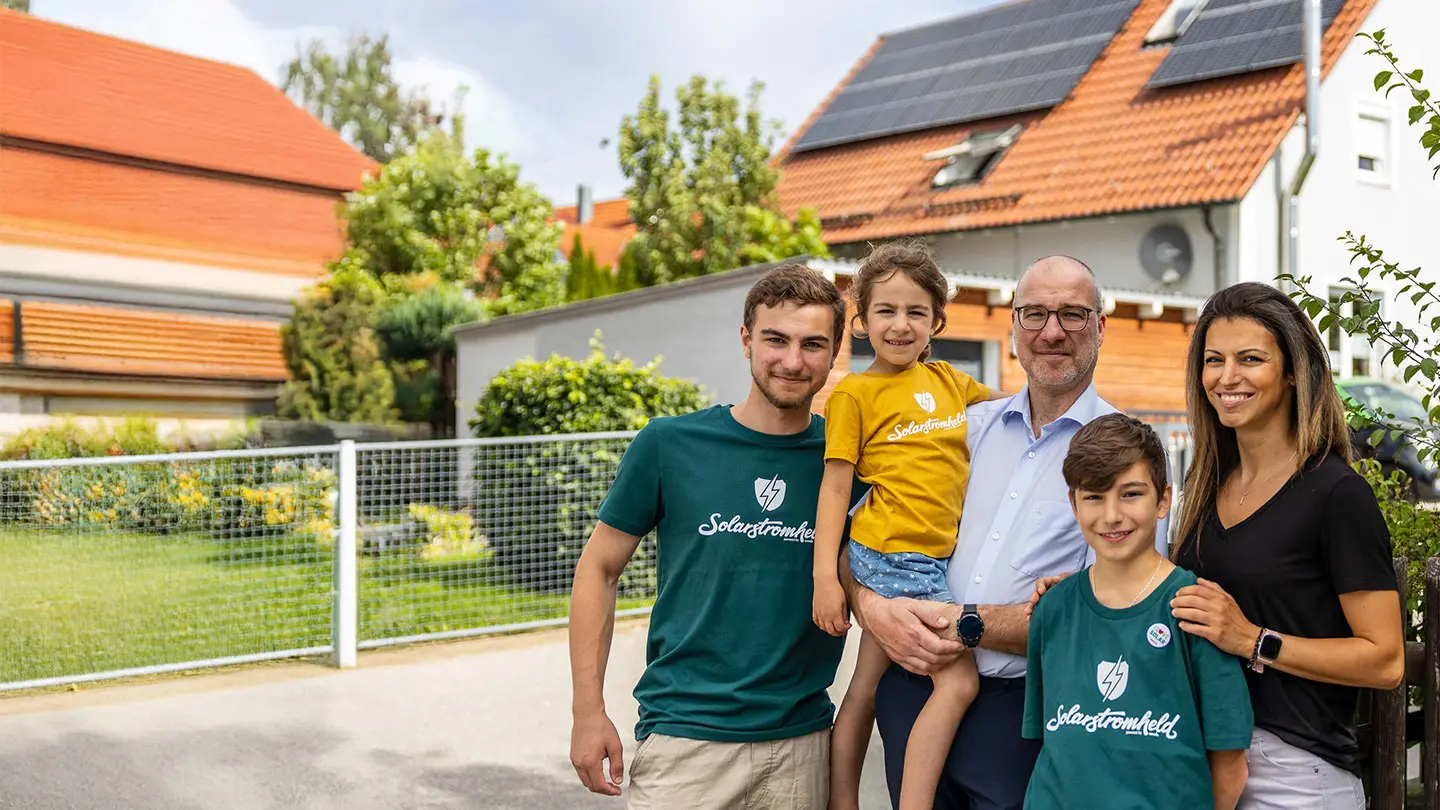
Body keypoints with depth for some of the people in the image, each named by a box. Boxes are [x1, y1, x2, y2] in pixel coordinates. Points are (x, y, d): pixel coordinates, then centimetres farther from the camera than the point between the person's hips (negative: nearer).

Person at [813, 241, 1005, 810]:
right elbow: (835, 486, -6)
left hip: (936, 560, 6)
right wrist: (824, 577, -11)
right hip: (893, 557, -6)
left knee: (865, 691, 13)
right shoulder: (853, 393, -4)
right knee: (959, 680, -12)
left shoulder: (949, 381, 12)